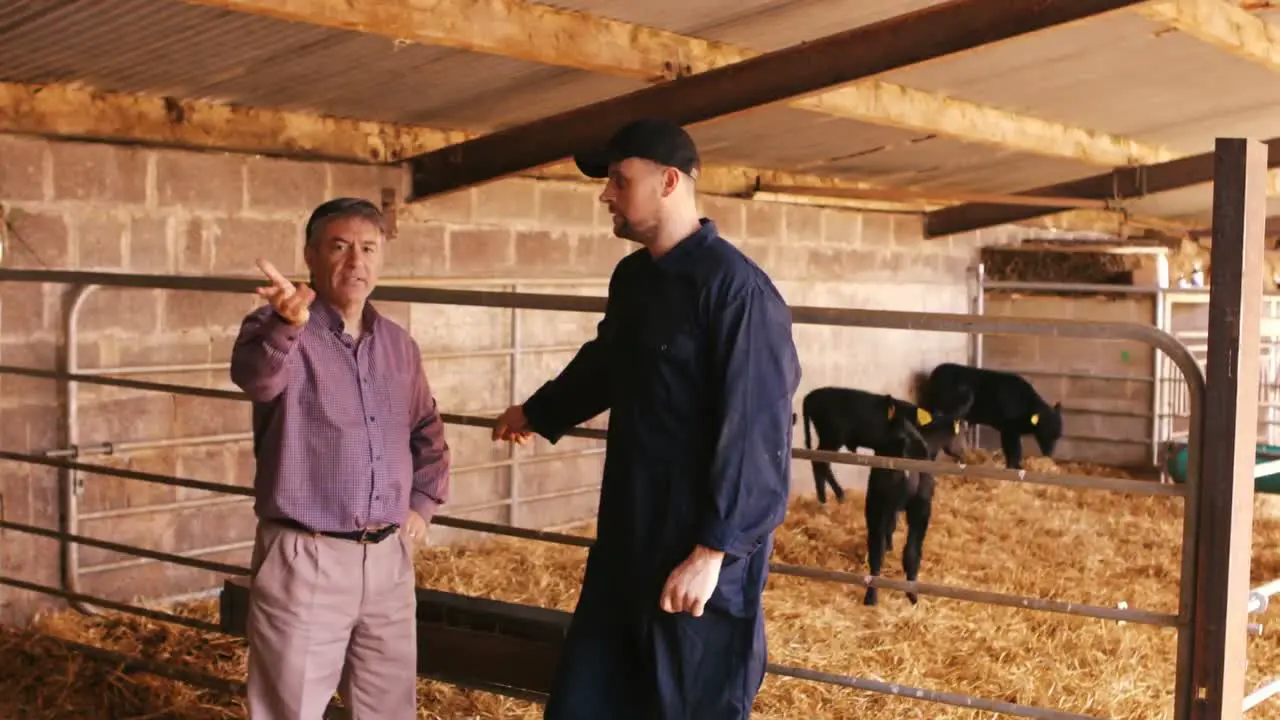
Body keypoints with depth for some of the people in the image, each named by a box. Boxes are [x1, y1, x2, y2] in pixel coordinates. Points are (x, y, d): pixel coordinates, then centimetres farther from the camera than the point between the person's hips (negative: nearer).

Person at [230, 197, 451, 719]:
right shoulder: (276, 330, -8)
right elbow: (255, 377, -32)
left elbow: (427, 432, 24)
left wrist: (423, 503, 11)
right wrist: (286, 325, -51)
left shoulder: (399, 345, 10)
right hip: (305, 559, -5)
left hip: (389, 559, 5)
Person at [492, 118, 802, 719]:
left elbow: (754, 435, -22)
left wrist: (712, 551, -24)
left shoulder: (736, 288, -18)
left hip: (699, 554, -8)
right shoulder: (631, 277, 9)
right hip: (627, 540, 9)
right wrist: (537, 413, 44)